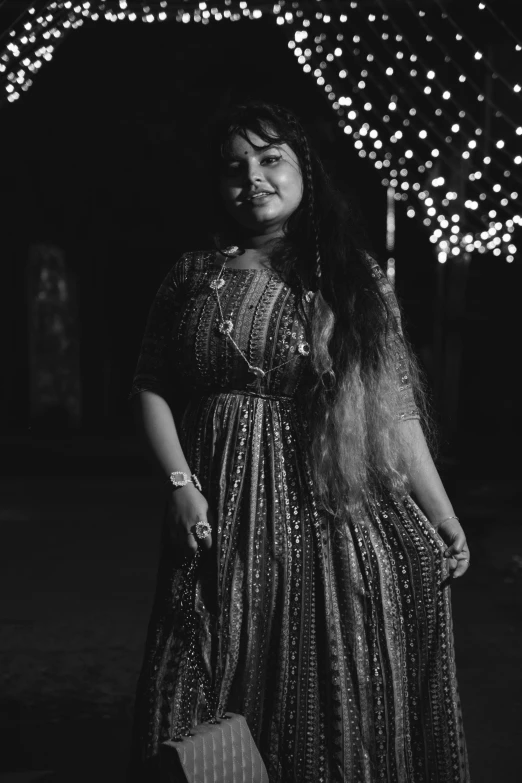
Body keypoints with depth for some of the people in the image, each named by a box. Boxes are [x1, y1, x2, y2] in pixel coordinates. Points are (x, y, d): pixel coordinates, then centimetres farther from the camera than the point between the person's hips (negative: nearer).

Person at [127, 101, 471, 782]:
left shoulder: (354, 278, 5)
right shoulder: (194, 277, 7)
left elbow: (394, 404, 3)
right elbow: (150, 388, 7)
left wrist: (441, 513, -1)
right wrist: (180, 483, -7)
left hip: (333, 509, 0)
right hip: (221, 514, 1)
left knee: (339, 695, 5)